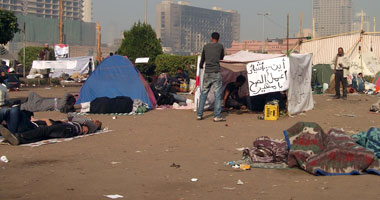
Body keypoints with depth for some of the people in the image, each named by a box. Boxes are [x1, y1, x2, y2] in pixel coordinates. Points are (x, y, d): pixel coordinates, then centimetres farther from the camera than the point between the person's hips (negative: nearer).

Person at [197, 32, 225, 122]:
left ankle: (199, 114, 12)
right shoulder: (220, 46, 2)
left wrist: (201, 66, 43)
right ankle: (217, 116, -7)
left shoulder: (206, 46, 10)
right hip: (216, 73, -3)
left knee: (203, 93, 10)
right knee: (217, 94, -2)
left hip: (207, 73, 3)